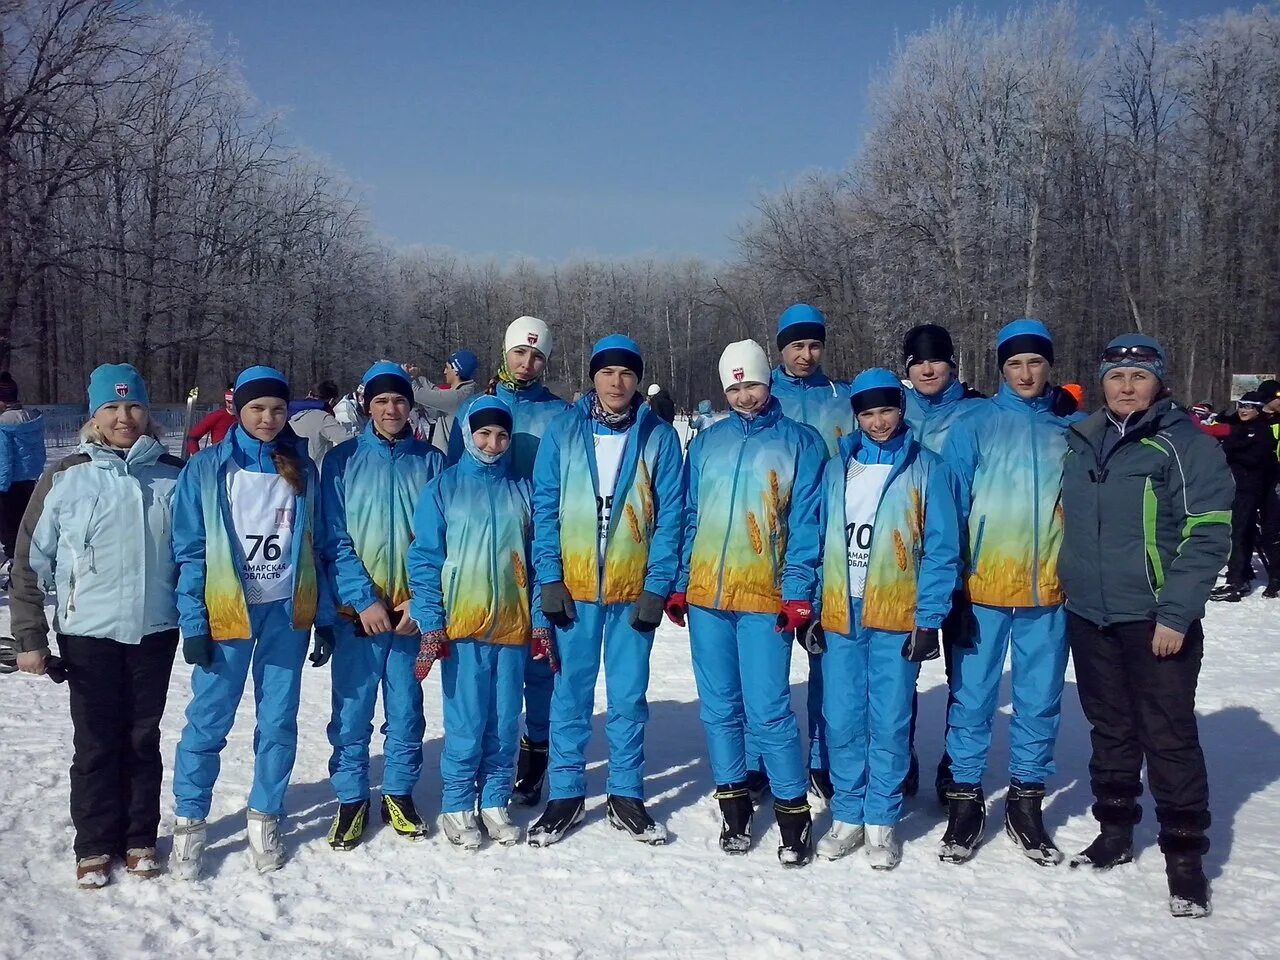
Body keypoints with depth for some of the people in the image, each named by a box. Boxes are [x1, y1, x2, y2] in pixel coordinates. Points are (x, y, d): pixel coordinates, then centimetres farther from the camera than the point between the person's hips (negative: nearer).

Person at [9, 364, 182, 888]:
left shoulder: (174, 476, -1)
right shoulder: (64, 478, -4)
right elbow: (31, 561, -1)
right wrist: (30, 636, -4)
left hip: (155, 630, 1)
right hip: (89, 633, -1)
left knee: (143, 739, 12)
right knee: (96, 743, 7)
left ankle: (140, 838, 26)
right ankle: (94, 845, 22)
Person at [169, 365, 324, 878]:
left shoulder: (302, 469, 7)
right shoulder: (206, 468, -1)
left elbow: (316, 545, 9)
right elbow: (189, 551, -4)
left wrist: (326, 616, 5)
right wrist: (193, 623, -10)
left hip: (287, 613, 2)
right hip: (227, 613, -2)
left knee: (279, 721, 7)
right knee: (208, 720, 1)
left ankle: (265, 818, 21)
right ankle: (189, 822, 15)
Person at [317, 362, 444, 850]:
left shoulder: (432, 461, 5)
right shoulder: (342, 461, 2)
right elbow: (334, 540, -3)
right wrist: (364, 600, -13)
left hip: (413, 610, 1)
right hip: (357, 610, -1)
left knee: (406, 709, 9)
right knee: (352, 711, 4)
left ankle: (399, 793, 25)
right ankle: (351, 800, 19)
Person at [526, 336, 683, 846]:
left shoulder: (660, 436, 0)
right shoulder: (563, 430, 1)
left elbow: (669, 516, -2)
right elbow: (545, 507, 1)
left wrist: (657, 588, -7)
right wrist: (549, 578, -6)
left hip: (634, 589, 0)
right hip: (573, 587, 0)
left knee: (628, 697, 8)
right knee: (571, 692, 8)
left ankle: (626, 796, 22)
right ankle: (565, 794, 20)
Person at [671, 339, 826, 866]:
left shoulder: (800, 442, 2)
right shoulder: (707, 442, 12)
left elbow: (805, 525, -3)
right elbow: (689, 517, 14)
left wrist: (797, 594, -10)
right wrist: (678, 585, 9)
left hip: (765, 598, -4)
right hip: (705, 595, 4)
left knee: (768, 713, -7)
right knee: (719, 708, 10)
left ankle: (794, 816, 8)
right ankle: (734, 809, 23)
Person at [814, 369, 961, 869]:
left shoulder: (926, 467, 1)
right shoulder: (836, 467, 10)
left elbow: (942, 548, -3)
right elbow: (818, 540, 11)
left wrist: (929, 619, -9)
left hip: (898, 617, -2)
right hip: (840, 615, 3)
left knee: (890, 723, 1)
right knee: (841, 721, 5)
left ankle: (882, 820, 16)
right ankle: (847, 816, 20)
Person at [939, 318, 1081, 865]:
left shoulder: (1071, 429, 6)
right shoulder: (974, 425, -1)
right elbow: (952, 504, -2)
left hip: (1049, 589, 3)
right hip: (983, 587, -2)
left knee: (1040, 701, 10)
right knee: (972, 697, 4)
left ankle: (1026, 803, 25)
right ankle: (965, 799, 17)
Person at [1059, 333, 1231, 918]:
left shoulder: (1185, 445, -8)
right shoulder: (1081, 444, 10)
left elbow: (1208, 535, -12)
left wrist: (1175, 613, -17)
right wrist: (1069, 587, 14)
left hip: (1157, 621, -5)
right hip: (1089, 617, 5)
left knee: (1168, 737, -1)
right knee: (1110, 730, 16)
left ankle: (1185, 858, 11)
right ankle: (1114, 833, 30)